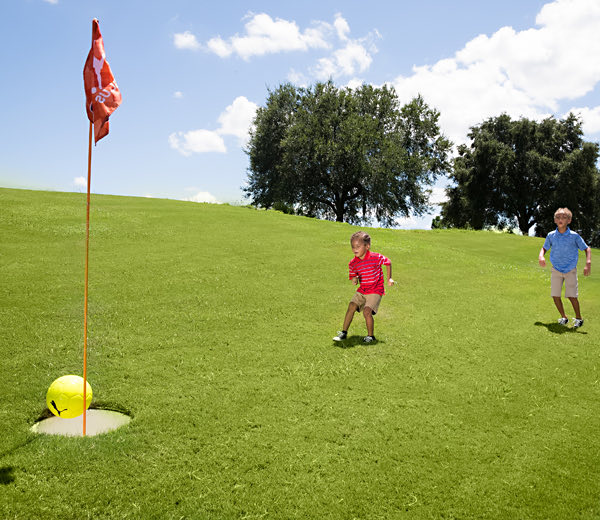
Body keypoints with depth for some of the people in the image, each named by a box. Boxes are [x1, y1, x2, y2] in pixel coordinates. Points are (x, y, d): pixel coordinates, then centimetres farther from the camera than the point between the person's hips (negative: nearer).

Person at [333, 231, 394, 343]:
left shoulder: (375, 257, -16)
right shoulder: (353, 263, -3)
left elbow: (388, 262, 2)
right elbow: (353, 277, 8)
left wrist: (389, 278, 2)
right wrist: (355, 280, -17)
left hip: (375, 291, -5)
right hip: (362, 290, 5)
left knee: (367, 311, -17)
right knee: (351, 306, -7)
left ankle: (371, 336, 3)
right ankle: (343, 332, 5)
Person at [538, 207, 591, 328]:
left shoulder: (574, 236, -10)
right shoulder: (551, 235, -3)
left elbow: (587, 249, -2)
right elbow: (544, 248, 12)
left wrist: (588, 263, -16)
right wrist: (541, 256, -11)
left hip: (570, 270, -3)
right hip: (556, 269, 3)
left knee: (572, 295, -10)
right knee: (555, 295, 1)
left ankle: (578, 318, 13)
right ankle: (563, 317, 23)